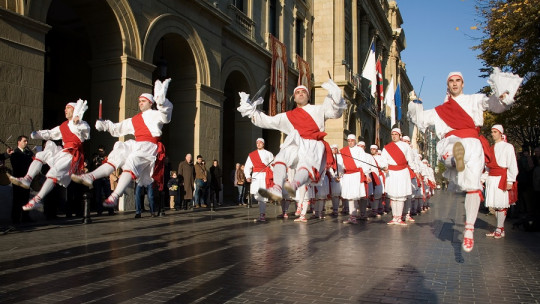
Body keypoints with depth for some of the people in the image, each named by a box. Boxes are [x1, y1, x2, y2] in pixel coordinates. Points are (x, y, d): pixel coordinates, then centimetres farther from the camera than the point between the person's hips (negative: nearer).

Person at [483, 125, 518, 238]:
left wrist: (510, 181, -14)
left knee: (501, 205, -7)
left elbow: (512, 165, -7)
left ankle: (500, 230, -1)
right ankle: (500, 229, 15)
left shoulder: (508, 147, -1)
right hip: (491, 178, 6)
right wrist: (483, 178, 11)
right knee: (495, 205, 7)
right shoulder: (491, 148, 18)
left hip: (501, 178, -6)